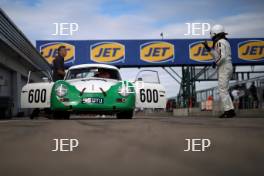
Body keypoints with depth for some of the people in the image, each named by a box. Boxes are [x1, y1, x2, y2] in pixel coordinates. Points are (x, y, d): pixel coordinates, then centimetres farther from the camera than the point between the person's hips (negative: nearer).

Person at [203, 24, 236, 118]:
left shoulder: (220, 42, -13)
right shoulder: (225, 42, 19)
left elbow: (222, 56, -25)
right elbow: (217, 55, 22)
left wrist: (215, 63, -9)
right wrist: (207, 47, 18)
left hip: (224, 69, -10)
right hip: (227, 68, 10)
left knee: (223, 91, -7)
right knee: (224, 91, 12)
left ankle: (228, 111, -6)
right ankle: (230, 110, 12)